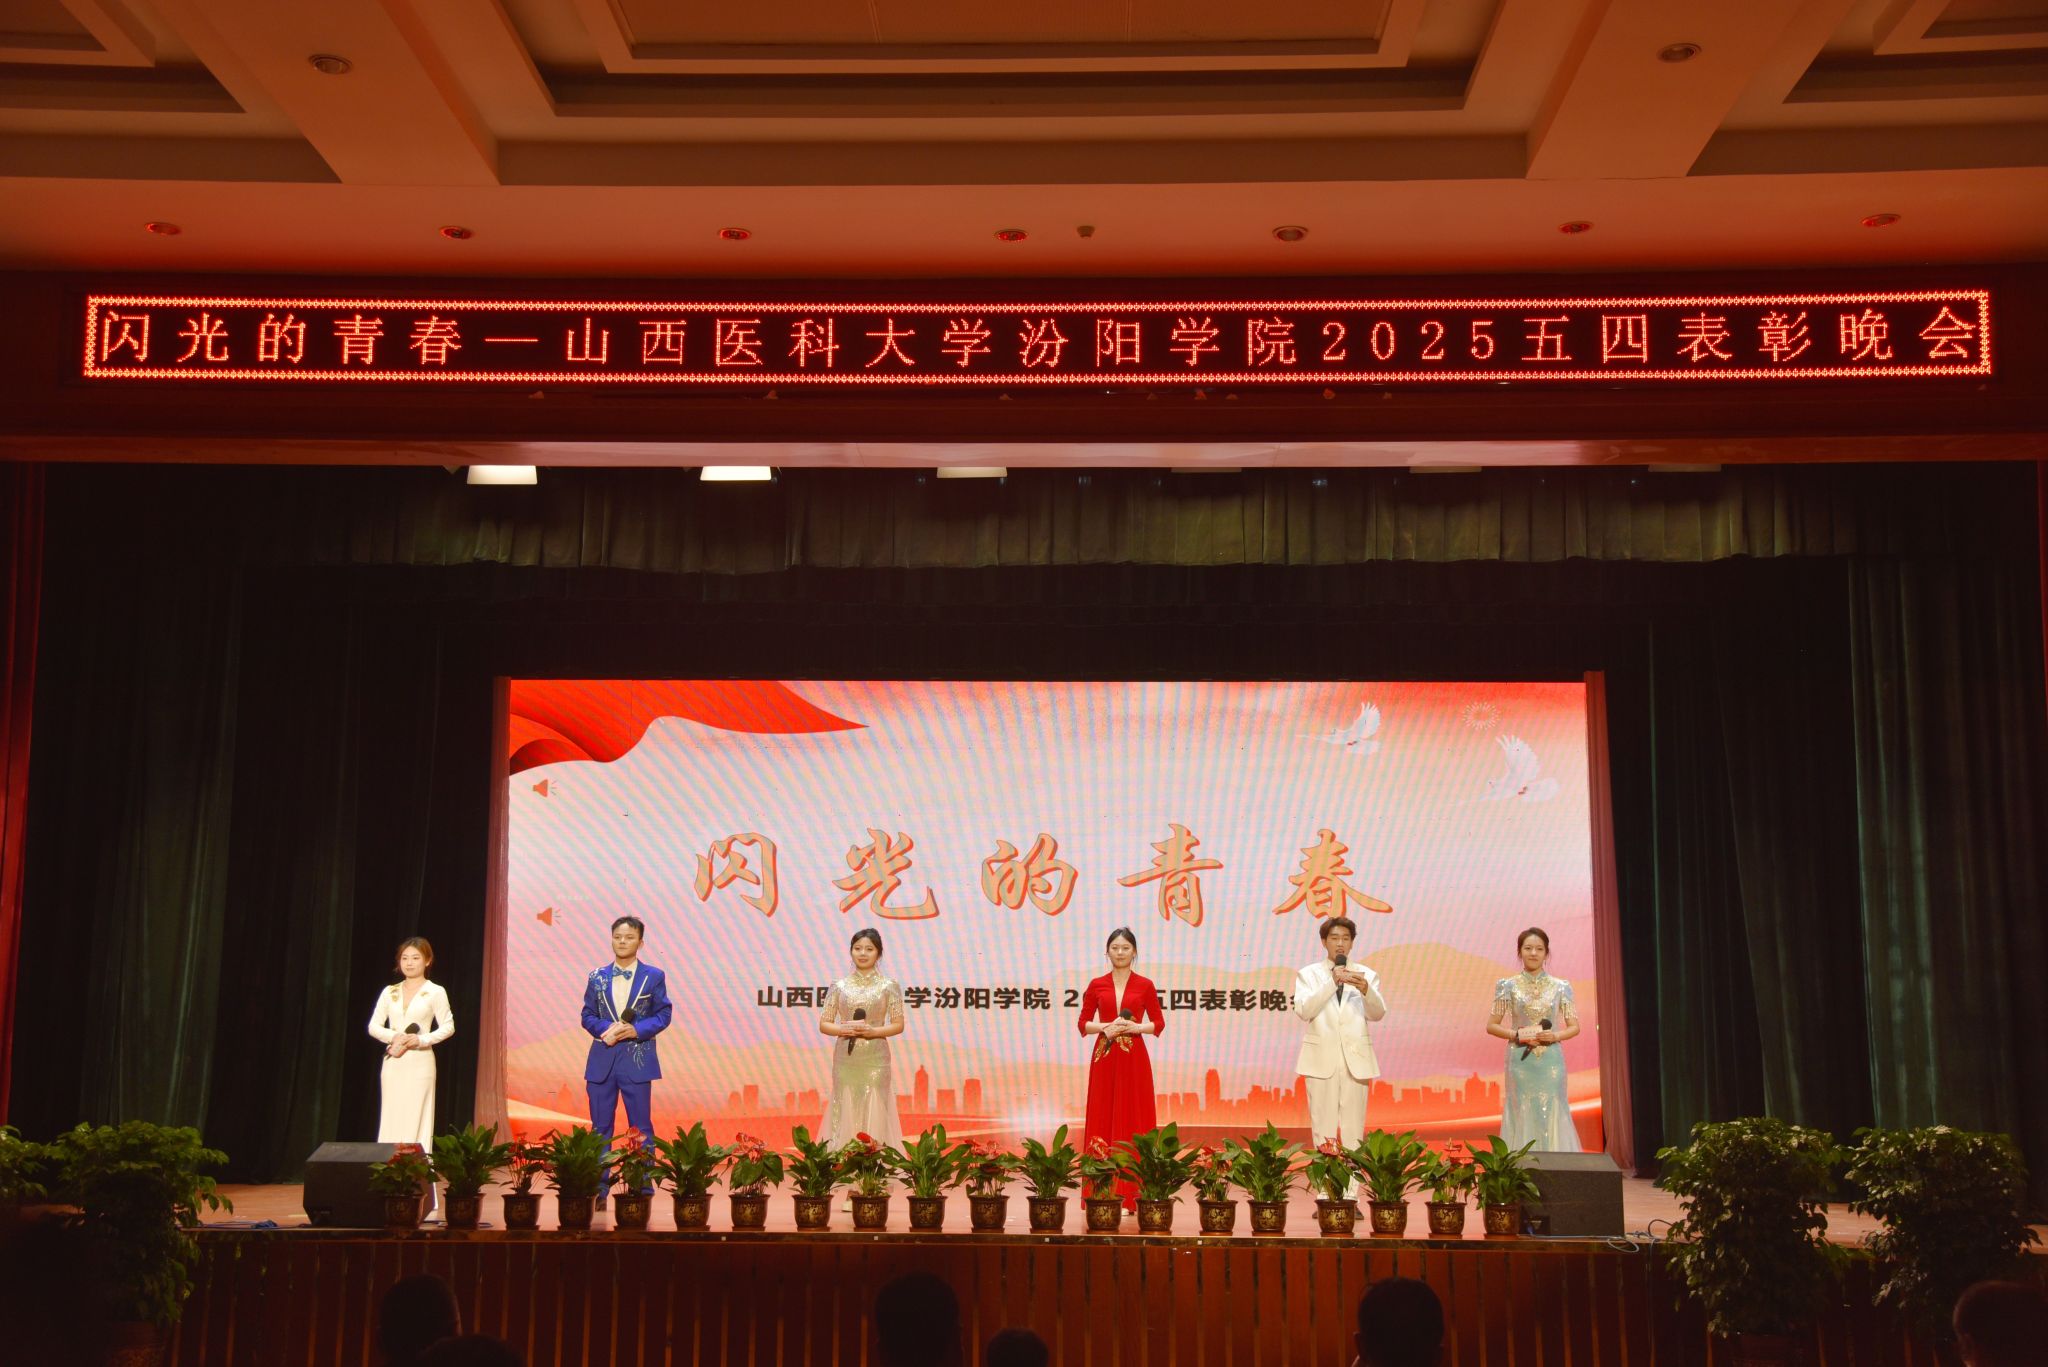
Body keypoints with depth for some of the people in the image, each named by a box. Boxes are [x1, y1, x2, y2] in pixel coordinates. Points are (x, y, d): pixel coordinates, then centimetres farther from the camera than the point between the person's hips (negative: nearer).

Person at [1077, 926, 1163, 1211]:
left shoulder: (1145, 985, 3)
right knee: (1103, 1120, 1)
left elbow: (1159, 1023, 4)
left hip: (1134, 1059, -1)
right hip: (1104, 1058, 1)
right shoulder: (1096, 985, 6)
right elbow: (1083, 1024, 7)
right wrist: (1104, 1027, -12)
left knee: (1133, 1121, -1)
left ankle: (1130, 1193, 3)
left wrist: (1135, 1027, -13)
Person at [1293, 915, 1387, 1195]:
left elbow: (1378, 1014, -3)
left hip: (1355, 1059, 1)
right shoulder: (1308, 974, 6)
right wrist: (1332, 982, -18)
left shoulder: (1366, 975, 9)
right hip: (1321, 1059, -1)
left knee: (1353, 1129, 2)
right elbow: (1303, 1010, -10)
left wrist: (1365, 989, -23)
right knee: (1323, 1128, 0)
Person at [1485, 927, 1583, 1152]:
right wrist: (1517, 1035, -11)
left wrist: (1555, 1036, -10)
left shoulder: (1560, 987, 5)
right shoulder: (1509, 986, 3)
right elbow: (1491, 1026, 5)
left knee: (1552, 1116, -1)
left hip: (1551, 1062, 1)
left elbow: (1574, 1027, 9)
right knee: (1522, 1116, -1)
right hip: (1521, 1062, -1)